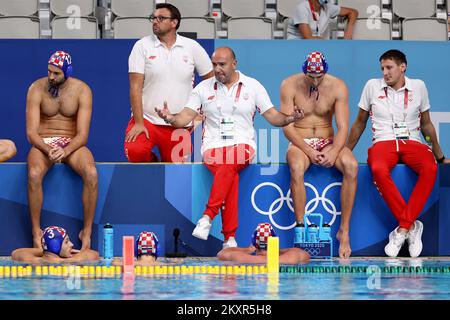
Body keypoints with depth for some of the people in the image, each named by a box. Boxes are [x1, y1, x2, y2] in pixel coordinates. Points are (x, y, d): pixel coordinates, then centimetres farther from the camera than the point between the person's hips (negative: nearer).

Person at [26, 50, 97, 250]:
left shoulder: (82, 90, -6)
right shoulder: (37, 89, -6)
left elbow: (83, 134, -10)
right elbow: (31, 133, -10)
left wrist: (65, 151, -29)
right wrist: (48, 150, -28)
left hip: (72, 144, 0)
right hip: (43, 143, 0)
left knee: (91, 174, -32)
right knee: (34, 174, -35)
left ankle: (87, 232, -19)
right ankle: (36, 232, -21)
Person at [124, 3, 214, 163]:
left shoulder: (192, 47, 2)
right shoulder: (142, 46, -2)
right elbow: (135, 87, -7)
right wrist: (139, 123, -14)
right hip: (147, 119, -1)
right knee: (134, 151, -27)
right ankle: (151, 162, 7)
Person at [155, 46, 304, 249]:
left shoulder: (252, 86, 12)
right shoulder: (203, 88, 13)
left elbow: (272, 116, 10)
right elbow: (186, 117, 6)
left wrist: (288, 118, -11)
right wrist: (170, 118, -16)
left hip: (242, 144, 0)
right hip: (213, 146, 0)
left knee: (229, 163, -38)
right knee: (231, 176, -32)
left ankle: (208, 216, -39)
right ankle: (229, 238, -34)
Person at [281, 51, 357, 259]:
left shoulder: (337, 87, -2)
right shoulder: (290, 86, -6)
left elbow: (343, 127, -6)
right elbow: (287, 127, -9)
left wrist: (334, 152, -25)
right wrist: (309, 151, -22)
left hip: (328, 142, 2)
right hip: (300, 143, -2)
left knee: (351, 166, -31)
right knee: (296, 167, -38)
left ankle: (344, 230, -27)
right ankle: (300, 227, -33)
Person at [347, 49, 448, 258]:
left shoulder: (418, 86, 11)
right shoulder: (372, 86, 10)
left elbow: (426, 124, 21)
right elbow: (360, 123, 19)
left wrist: (440, 156, 23)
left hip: (412, 142, 1)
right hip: (383, 142, -1)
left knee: (430, 168, -35)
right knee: (378, 169, -39)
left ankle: (402, 229, -33)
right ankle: (411, 226, -31)